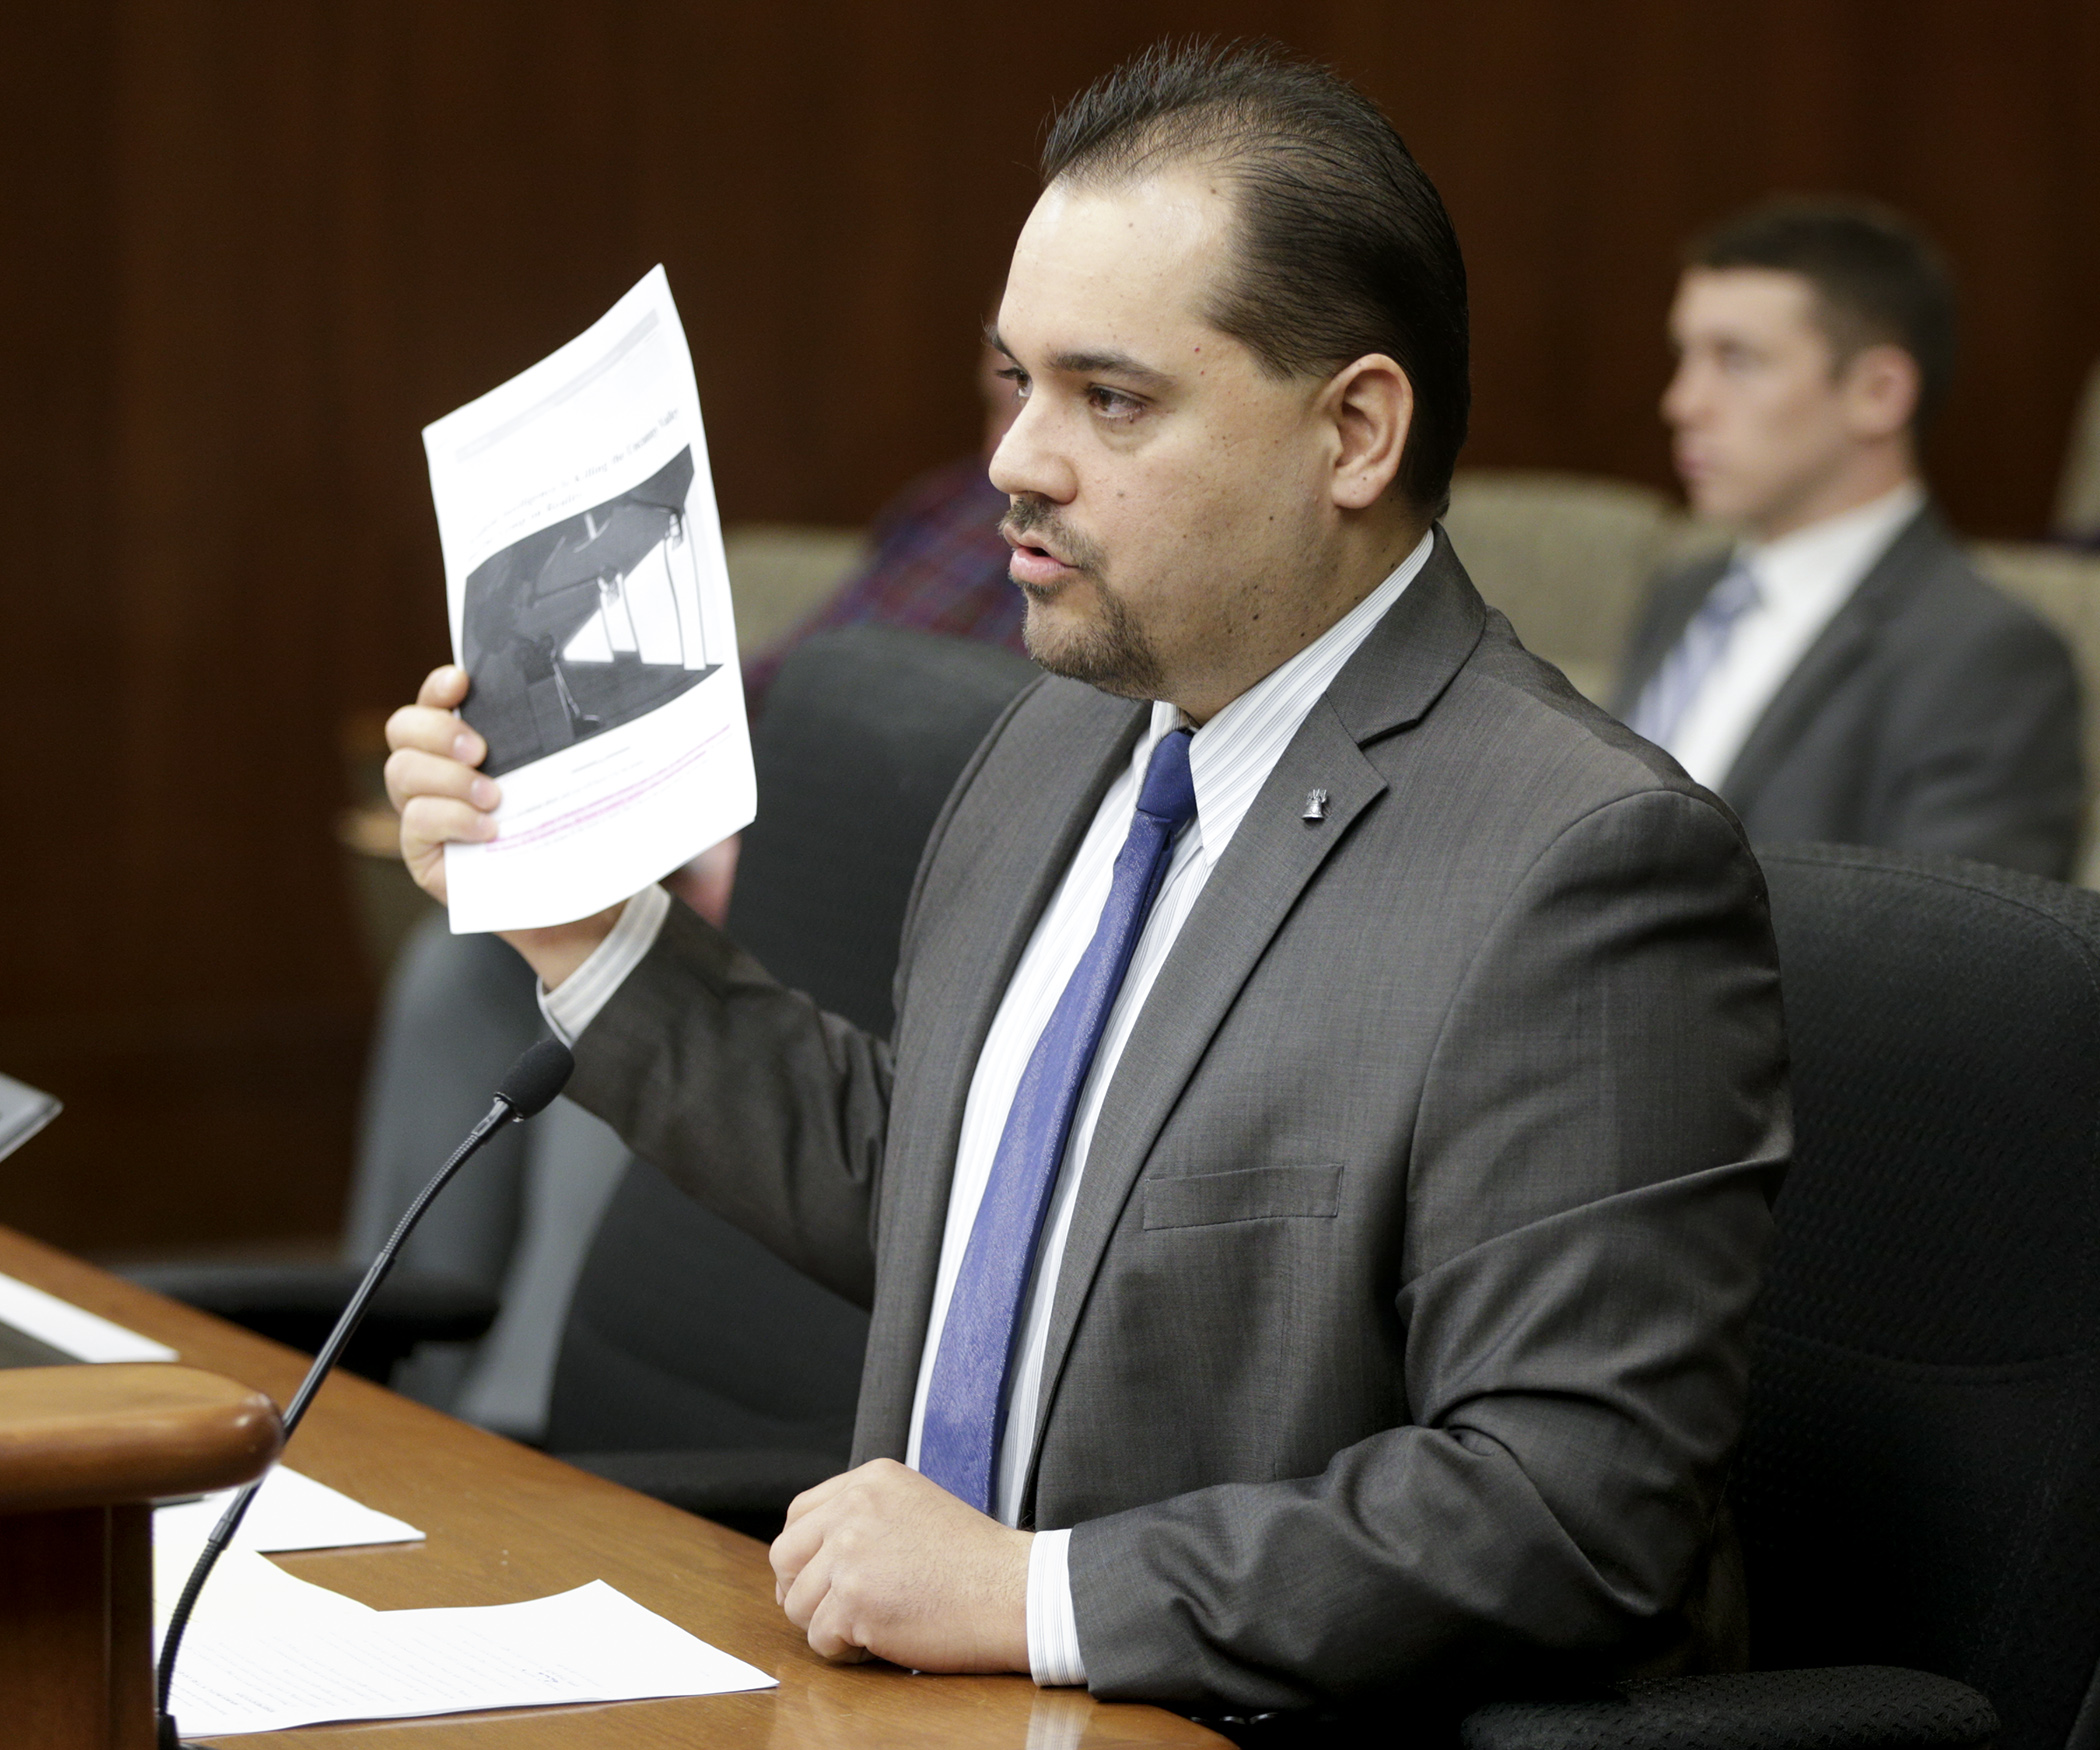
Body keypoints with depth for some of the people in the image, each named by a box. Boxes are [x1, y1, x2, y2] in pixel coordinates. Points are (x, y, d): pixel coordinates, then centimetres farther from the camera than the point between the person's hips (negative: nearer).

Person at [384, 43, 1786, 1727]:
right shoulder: (1062, 750, 10)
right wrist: (584, 934, 14)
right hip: (929, 1708, 7)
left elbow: (1575, 1508, -22)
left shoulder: (1592, 868, -18)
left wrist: (1033, 1593, -21)